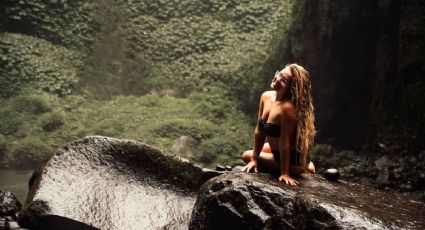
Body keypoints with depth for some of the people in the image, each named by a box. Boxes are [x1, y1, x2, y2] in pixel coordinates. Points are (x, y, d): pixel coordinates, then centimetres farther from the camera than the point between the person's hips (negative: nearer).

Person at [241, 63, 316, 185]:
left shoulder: (288, 107, -34)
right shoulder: (266, 96, -9)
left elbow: (284, 141, -29)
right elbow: (259, 130, -3)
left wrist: (285, 173, -22)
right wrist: (254, 158, 0)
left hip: (293, 158, -8)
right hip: (276, 149, 8)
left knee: (247, 156, 6)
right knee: (249, 155, 28)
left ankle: (304, 169, 12)